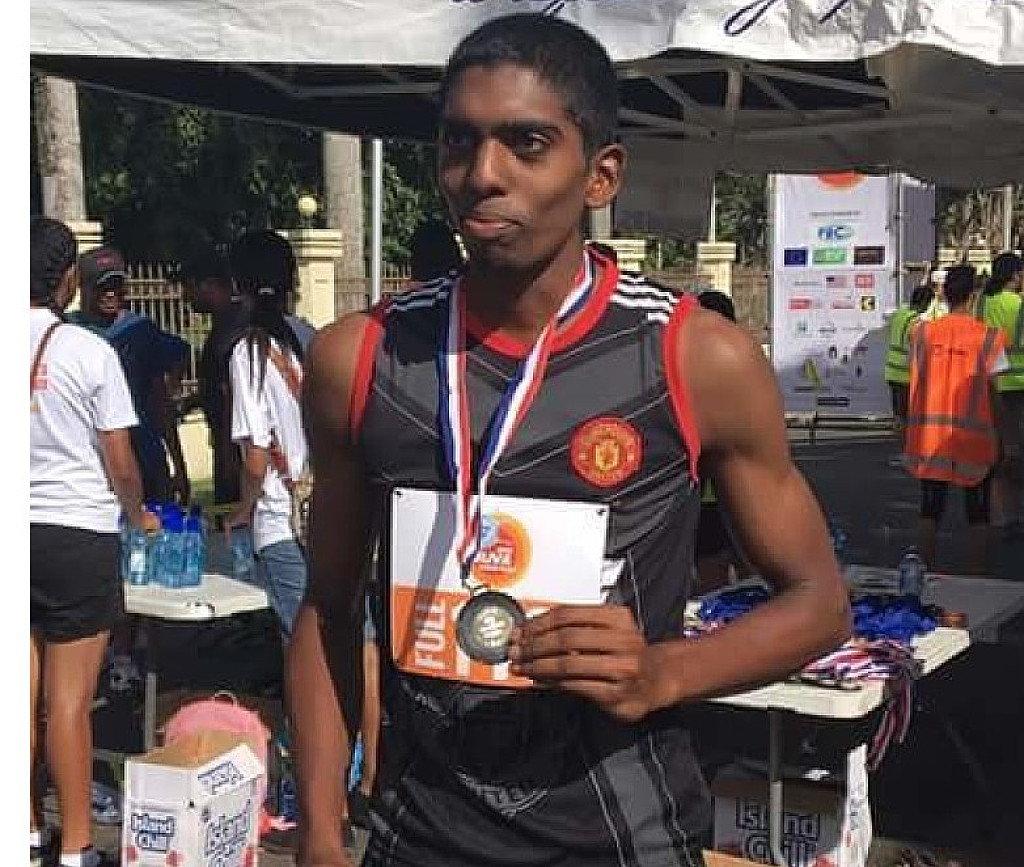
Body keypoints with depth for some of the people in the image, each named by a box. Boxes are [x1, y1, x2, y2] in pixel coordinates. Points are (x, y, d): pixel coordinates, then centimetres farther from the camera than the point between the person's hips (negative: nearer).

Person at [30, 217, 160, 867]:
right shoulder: (89, 351, -9)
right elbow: (121, 465, -6)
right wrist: (139, 516, 13)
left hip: (17, 531, 4)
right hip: (77, 534, -4)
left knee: (24, 695, 11)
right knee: (70, 699, -1)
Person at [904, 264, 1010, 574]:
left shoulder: (922, 333, 0)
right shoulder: (988, 337, -7)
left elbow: (917, 383, 4)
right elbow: (992, 392, -4)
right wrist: (999, 433, 5)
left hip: (929, 435, 2)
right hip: (975, 437, -2)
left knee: (930, 510, 11)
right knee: (977, 514, 9)